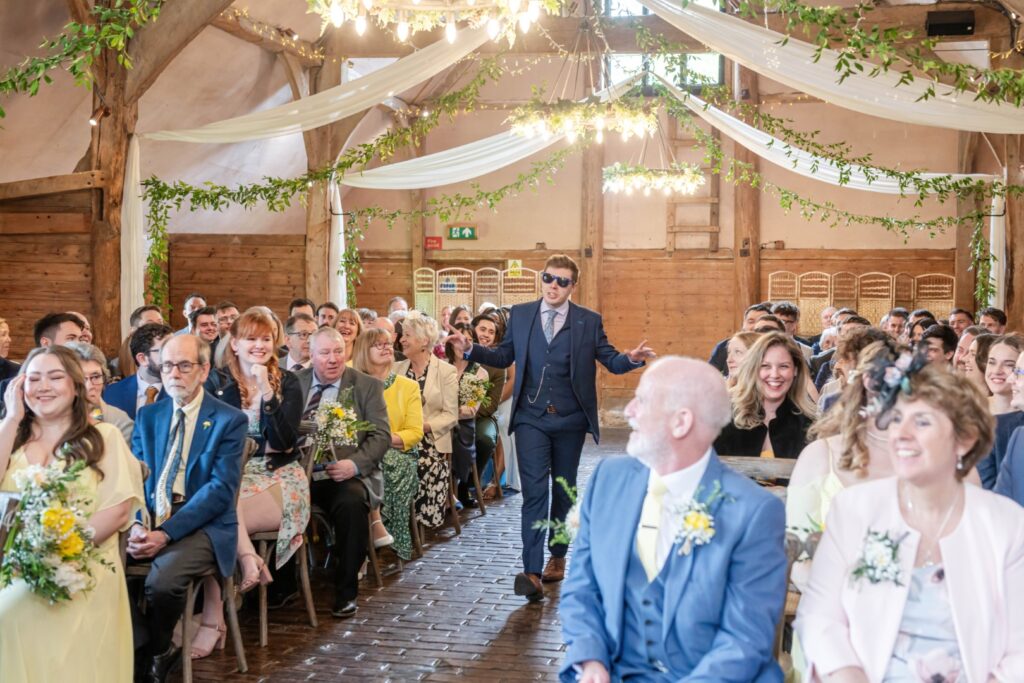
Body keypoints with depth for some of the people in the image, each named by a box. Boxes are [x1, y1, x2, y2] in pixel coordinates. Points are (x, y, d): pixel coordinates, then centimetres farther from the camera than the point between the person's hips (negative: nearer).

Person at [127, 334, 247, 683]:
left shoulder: (230, 420, -3)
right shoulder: (147, 415, 14)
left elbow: (220, 489, -12)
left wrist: (166, 533, -21)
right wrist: (136, 524, -15)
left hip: (201, 524, -4)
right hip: (149, 520, 4)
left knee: (162, 580, -32)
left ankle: (159, 650, 2)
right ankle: (144, 643, -3)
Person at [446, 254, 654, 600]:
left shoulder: (589, 321, 1)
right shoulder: (520, 315, 5)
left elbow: (610, 360, -1)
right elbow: (505, 356, 11)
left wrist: (631, 358, -22)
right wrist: (471, 350, -2)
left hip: (570, 419, 1)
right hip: (531, 418, 0)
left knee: (564, 491, 14)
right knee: (534, 492, -10)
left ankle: (558, 556, 31)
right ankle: (532, 572, -16)